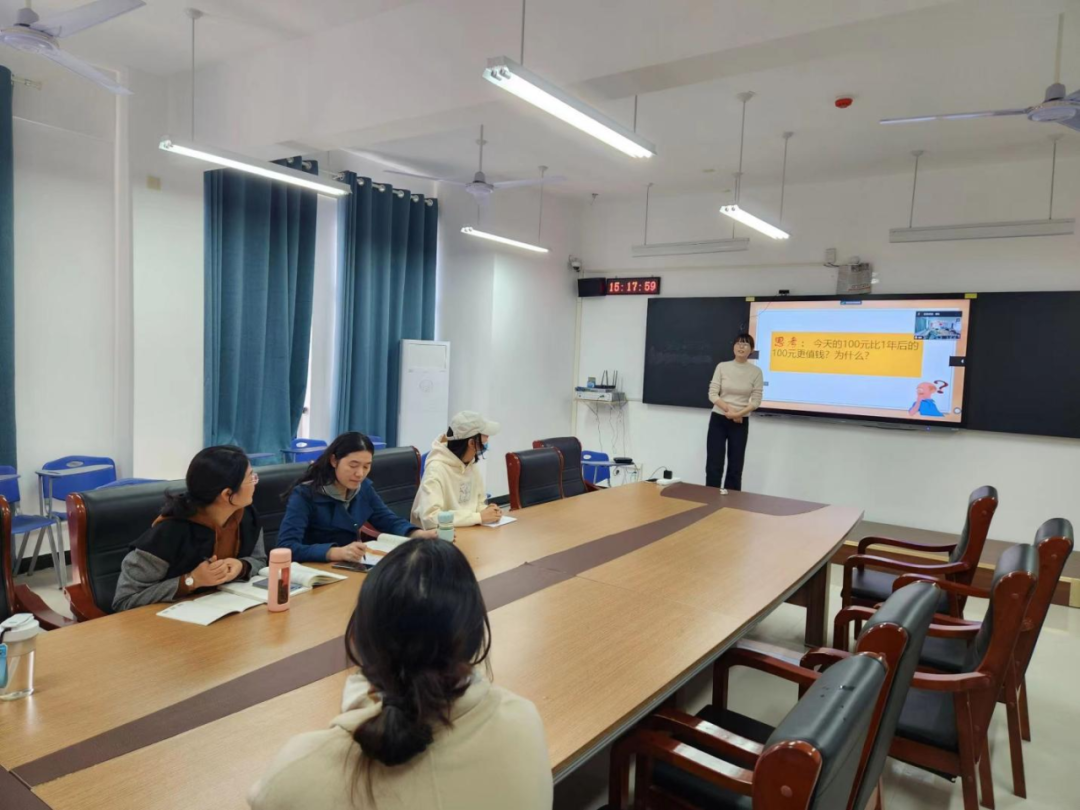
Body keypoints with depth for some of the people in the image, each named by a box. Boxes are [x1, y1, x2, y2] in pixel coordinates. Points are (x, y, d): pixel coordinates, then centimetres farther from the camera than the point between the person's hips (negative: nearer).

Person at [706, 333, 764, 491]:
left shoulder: (756, 372, -1)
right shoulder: (722, 367, -1)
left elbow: (756, 401, -4)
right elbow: (712, 394, -4)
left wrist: (738, 413, -17)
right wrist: (728, 409, -16)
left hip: (740, 423, 0)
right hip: (718, 420, 0)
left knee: (735, 467, 5)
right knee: (714, 465, -2)